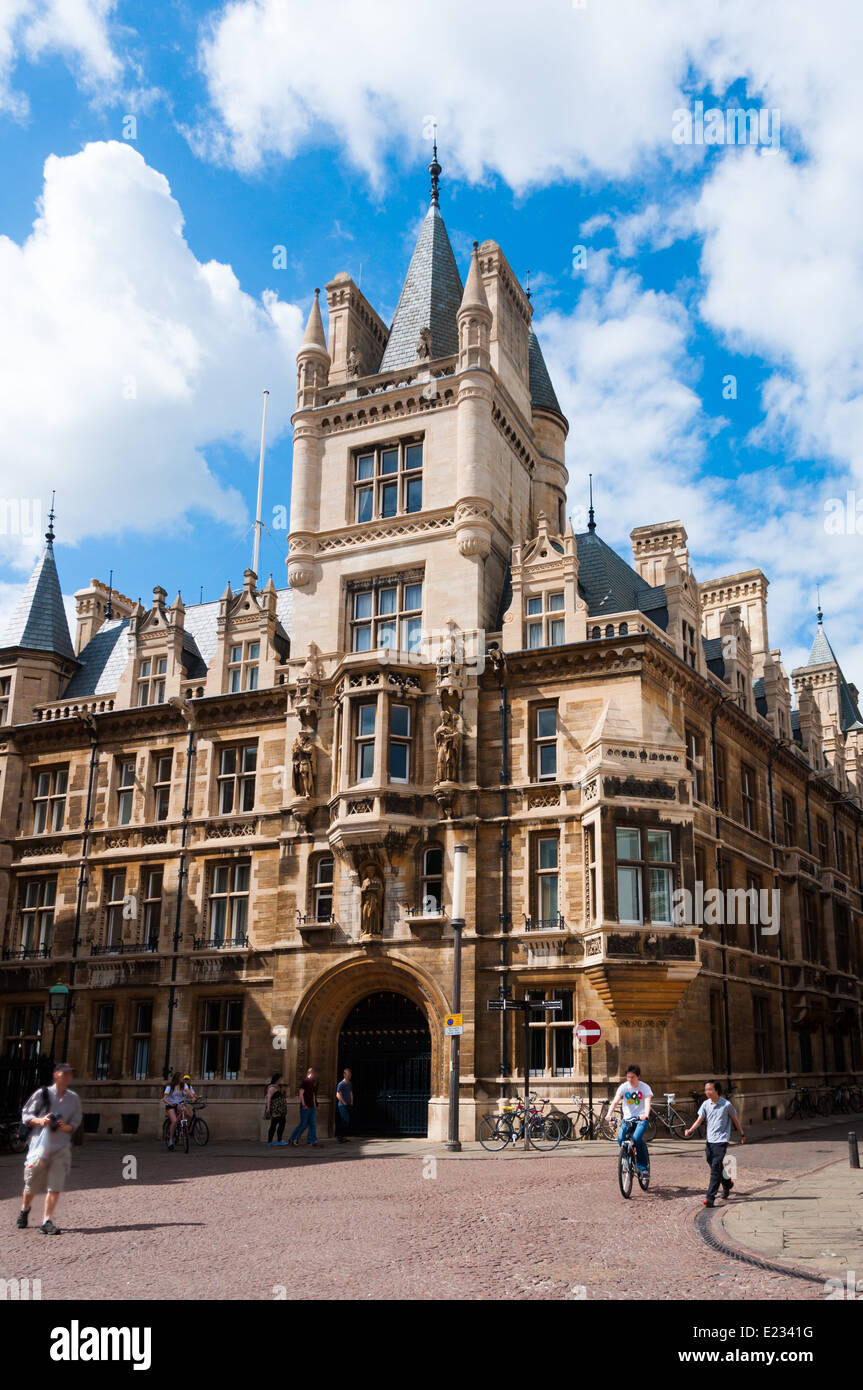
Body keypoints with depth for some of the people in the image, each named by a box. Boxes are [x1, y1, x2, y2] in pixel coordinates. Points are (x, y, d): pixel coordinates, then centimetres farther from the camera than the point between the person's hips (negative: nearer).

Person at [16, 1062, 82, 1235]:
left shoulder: (73, 1099, 9)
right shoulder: (42, 1093, 1)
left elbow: (76, 1122, 11)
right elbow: (25, 1115, 3)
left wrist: (66, 1127, -10)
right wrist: (39, 1121, -15)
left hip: (61, 1146, 2)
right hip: (39, 1143, -2)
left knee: (55, 1186, -7)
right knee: (31, 1183, 9)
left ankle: (46, 1221, -2)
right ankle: (24, 1209, 37)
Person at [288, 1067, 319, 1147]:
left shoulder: (313, 1082, 16)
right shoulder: (304, 1081, -10)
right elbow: (301, 1094, -15)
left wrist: (314, 1105, 17)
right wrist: (304, 1105, -18)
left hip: (312, 1107, 8)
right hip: (305, 1108, -8)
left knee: (313, 1124, 1)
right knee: (303, 1124, -1)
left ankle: (313, 1141, 1)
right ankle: (292, 1139, 12)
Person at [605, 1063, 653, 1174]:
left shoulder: (645, 1087, -5)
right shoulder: (623, 1087, -2)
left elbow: (647, 1102, -20)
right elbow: (615, 1101, -13)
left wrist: (646, 1115, -40)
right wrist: (609, 1114, -32)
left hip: (641, 1118, -2)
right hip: (627, 1118, 2)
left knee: (637, 1138, -27)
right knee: (621, 1138, -20)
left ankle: (643, 1167, -12)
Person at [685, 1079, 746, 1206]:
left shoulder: (726, 1104, -9)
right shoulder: (706, 1104, 2)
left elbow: (735, 1120, 5)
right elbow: (699, 1120, 1)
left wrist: (742, 1135, 13)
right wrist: (690, 1130, -16)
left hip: (721, 1140, -5)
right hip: (710, 1140, 5)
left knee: (715, 1168, -12)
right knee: (714, 1166, 15)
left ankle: (710, 1197, -13)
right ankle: (727, 1184, 43)